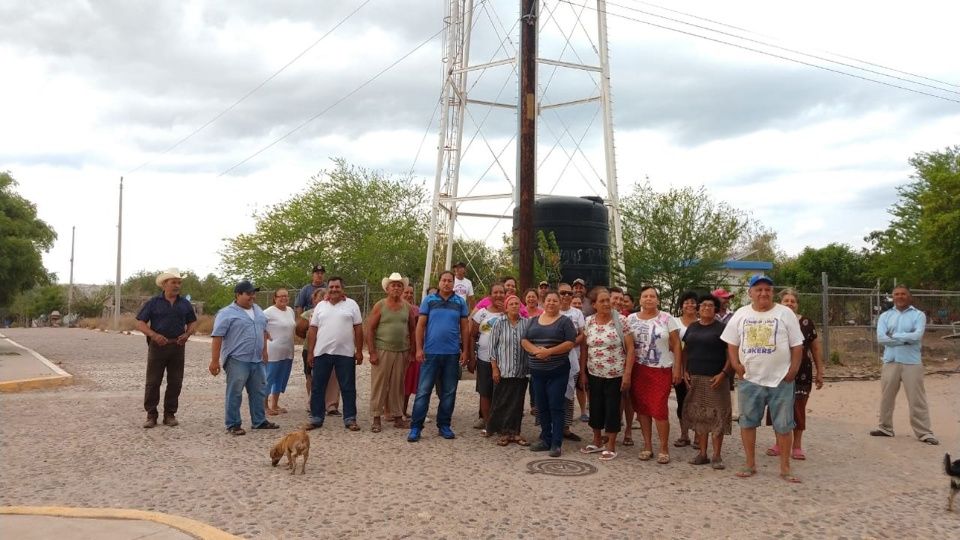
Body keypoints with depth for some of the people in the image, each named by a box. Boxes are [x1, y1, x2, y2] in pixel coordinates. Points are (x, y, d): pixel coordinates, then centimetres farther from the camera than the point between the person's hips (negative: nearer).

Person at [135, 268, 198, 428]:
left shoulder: (185, 304, 9)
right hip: (158, 346, -3)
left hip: (177, 347, 3)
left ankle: (170, 414, 16)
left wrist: (187, 334, -4)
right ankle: (151, 415, 8)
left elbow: (192, 323, 17)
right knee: (153, 382, -1)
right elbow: (140, 323, -3)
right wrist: (154, 335, -19)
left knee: (175, 382, 5)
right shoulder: (153, 302, 0)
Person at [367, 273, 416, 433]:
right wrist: (372, 352, -9)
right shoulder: (380, 306, -2)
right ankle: (377, 419, 7)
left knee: (398, 386, 8)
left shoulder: (407, 307, 7)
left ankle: (398, 417, 16)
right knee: (379, 385, 1)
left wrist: (411, 351, 6)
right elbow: (370, 330, -3)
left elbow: (413, 330, 12)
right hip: (382, 351, -3)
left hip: (402, 352, 3)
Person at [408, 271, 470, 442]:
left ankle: (444, 425, 20)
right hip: (430, 352, -2)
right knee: (423, 391, -1)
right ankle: (416, 427, 3)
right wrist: (419, 348, -6)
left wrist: (465, 351, 3)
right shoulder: (429, 300, 3)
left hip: (452, 354, 2)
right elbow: (420, 325, 1)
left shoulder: (460, 302, 7)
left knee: (449, 392, 8)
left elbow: (465, 328, 8)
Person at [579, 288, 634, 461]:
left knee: (612, 409, 3)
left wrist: (627, 374, -15)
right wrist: (582, 373, 5)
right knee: (595, 408, 13)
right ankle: (597, 442, 30)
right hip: (594, 375, 4)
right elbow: (584, 349, 7)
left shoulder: (621, 320, -10)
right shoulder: (588, 322, 1)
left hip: (615, 375, -4)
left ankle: (611, 446, 16)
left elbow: (630, 349, -10)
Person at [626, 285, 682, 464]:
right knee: (642, 408, 7)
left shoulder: (667, 319, -1)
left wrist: (677, 368, -6)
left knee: (659, 409, -6)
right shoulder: (631, 319, 6)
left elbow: (676, 344, -1)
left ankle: (664, 448, 6)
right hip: (638, 369, 3)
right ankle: (647, 445, 18)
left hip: (661, 370, -3)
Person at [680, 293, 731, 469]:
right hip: (694, 378, 4)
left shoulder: (721, 328, 0)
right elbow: (685, 351, 17)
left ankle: (716, 456, 1)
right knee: (698, 414, 6)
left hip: (715, 379, -4)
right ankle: (702, 453, 14)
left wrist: (723, 373, -13)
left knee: (717, 414, -5)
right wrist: (685, 371, 5)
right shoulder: (692, 327, 13)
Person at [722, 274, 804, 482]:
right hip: (749, 380, 2)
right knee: (747, 422, 8)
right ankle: (750, 464, 21)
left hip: (781, 380, -2)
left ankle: (785, 468, 13)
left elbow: (797, 345, -1)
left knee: (784, 424, 4)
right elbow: (732, 343, 10)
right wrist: (736, 365, -3)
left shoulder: (785, 314, -1)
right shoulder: (740, 315, 6)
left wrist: (793, 370, -8)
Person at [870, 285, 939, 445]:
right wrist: (905, 339, -12)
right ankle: (885, 428, 25)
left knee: (917, 399, -3)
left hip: (912, 363, -3)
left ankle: (925, 433, 2)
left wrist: (893, 336, -9)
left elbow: (917, 336, -16)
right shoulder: (885, 316, 8)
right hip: (890, 362, 3)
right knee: (886, 397, 12)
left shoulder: (918, 315, 0)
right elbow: (880, 338, -7)